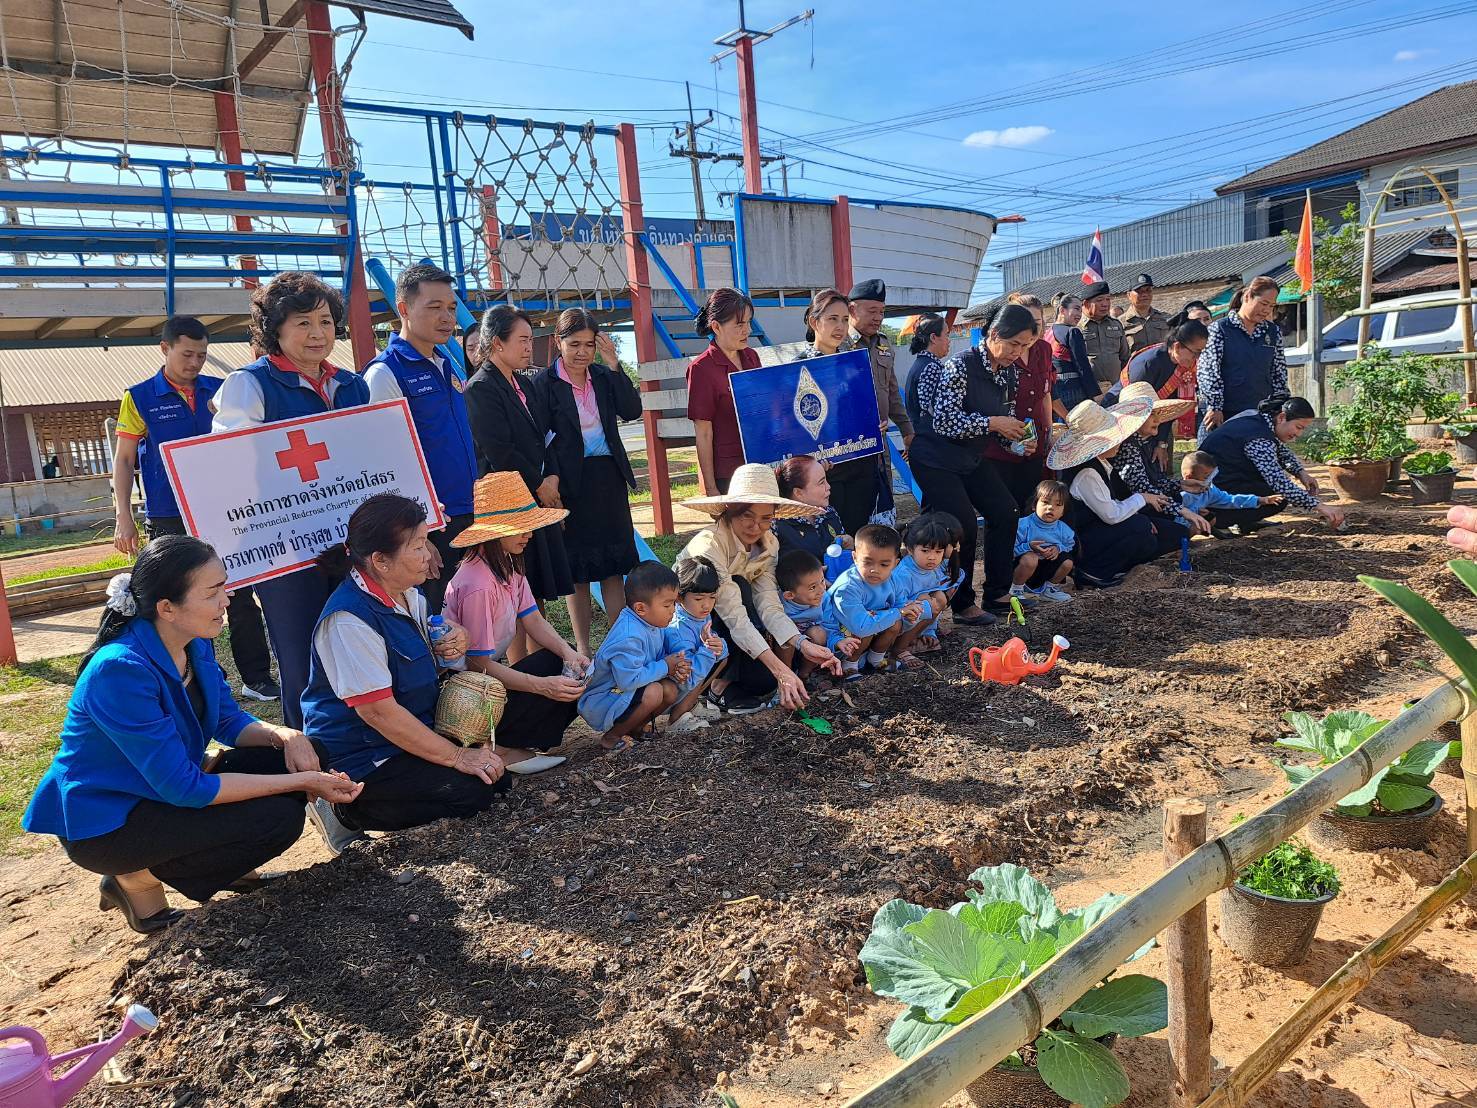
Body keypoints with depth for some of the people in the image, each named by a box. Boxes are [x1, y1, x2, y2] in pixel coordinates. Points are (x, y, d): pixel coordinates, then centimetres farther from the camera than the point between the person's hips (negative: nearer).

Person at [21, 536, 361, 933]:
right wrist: (301, 783, -28)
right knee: (277, 819, -21)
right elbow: (184, 787, -29)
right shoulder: (121, 670, -30)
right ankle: (138, 878, -2)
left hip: (163, 792, 8)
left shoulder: (196, 644, -6)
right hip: (104, 823, -8)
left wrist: (283, 735, -17)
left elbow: (229, 721, 5)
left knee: (291, 759, -6)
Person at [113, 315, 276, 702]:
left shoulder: (221, 390, 6)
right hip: (170, 521, -2)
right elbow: (123, 460, 2)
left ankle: (257, 678, 13)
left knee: (241, 596, 5)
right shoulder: (140, 398, 0)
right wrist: (124, 518, -4)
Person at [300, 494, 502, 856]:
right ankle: (348, 811, -6)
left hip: (407, 734, 10)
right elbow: (377, 710, -26)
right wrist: (456, 756, -22)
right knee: (472, 791, -20)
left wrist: (448, 648, -5)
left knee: (494, 770, 1)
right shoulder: (349, 619, -25)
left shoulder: (409, 594, 4)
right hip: (360, 762, -9)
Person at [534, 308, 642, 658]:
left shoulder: (603, 376, 6)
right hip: (570, 483, -4)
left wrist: (613, 365, -11)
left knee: (614, 563, 7)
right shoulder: (544, 383, -6)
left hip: (608, 477, 4)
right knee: (577, 569, 6)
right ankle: (583, 647, 16)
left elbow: (632, 410, -7)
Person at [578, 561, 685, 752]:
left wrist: (675, 668, -10)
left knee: (671, 690, -10)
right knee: (653, 692, -28)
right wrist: (665, 666, -22)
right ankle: (611, 737, -10)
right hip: (599, 704, -9)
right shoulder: (628, 637, -31)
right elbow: (629, 679, -33)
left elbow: (660, 656, 13)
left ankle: (634, 728, 9)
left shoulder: (654, 625, -1)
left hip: (623, 693, 9)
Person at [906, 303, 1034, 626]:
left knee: (1005, 512, 5)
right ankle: (962, 604, 4)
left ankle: (997, 593, 19)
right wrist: (992, 423, -27)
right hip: (936, 459, -8)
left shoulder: (1008, 372, 2)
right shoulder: (961, 366, -23)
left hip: (972, 457, 8)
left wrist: (1015, 437, -6)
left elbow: (1003, 420, 14)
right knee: (962, 524, -13)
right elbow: (944, 421, -27)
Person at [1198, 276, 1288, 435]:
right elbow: (1207, 370, -7)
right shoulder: (1219, 328, -1)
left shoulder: (1273, 332, 13)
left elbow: (1279, 374, 17)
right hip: (1221, 415, -4)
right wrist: (1214, 408, -13)